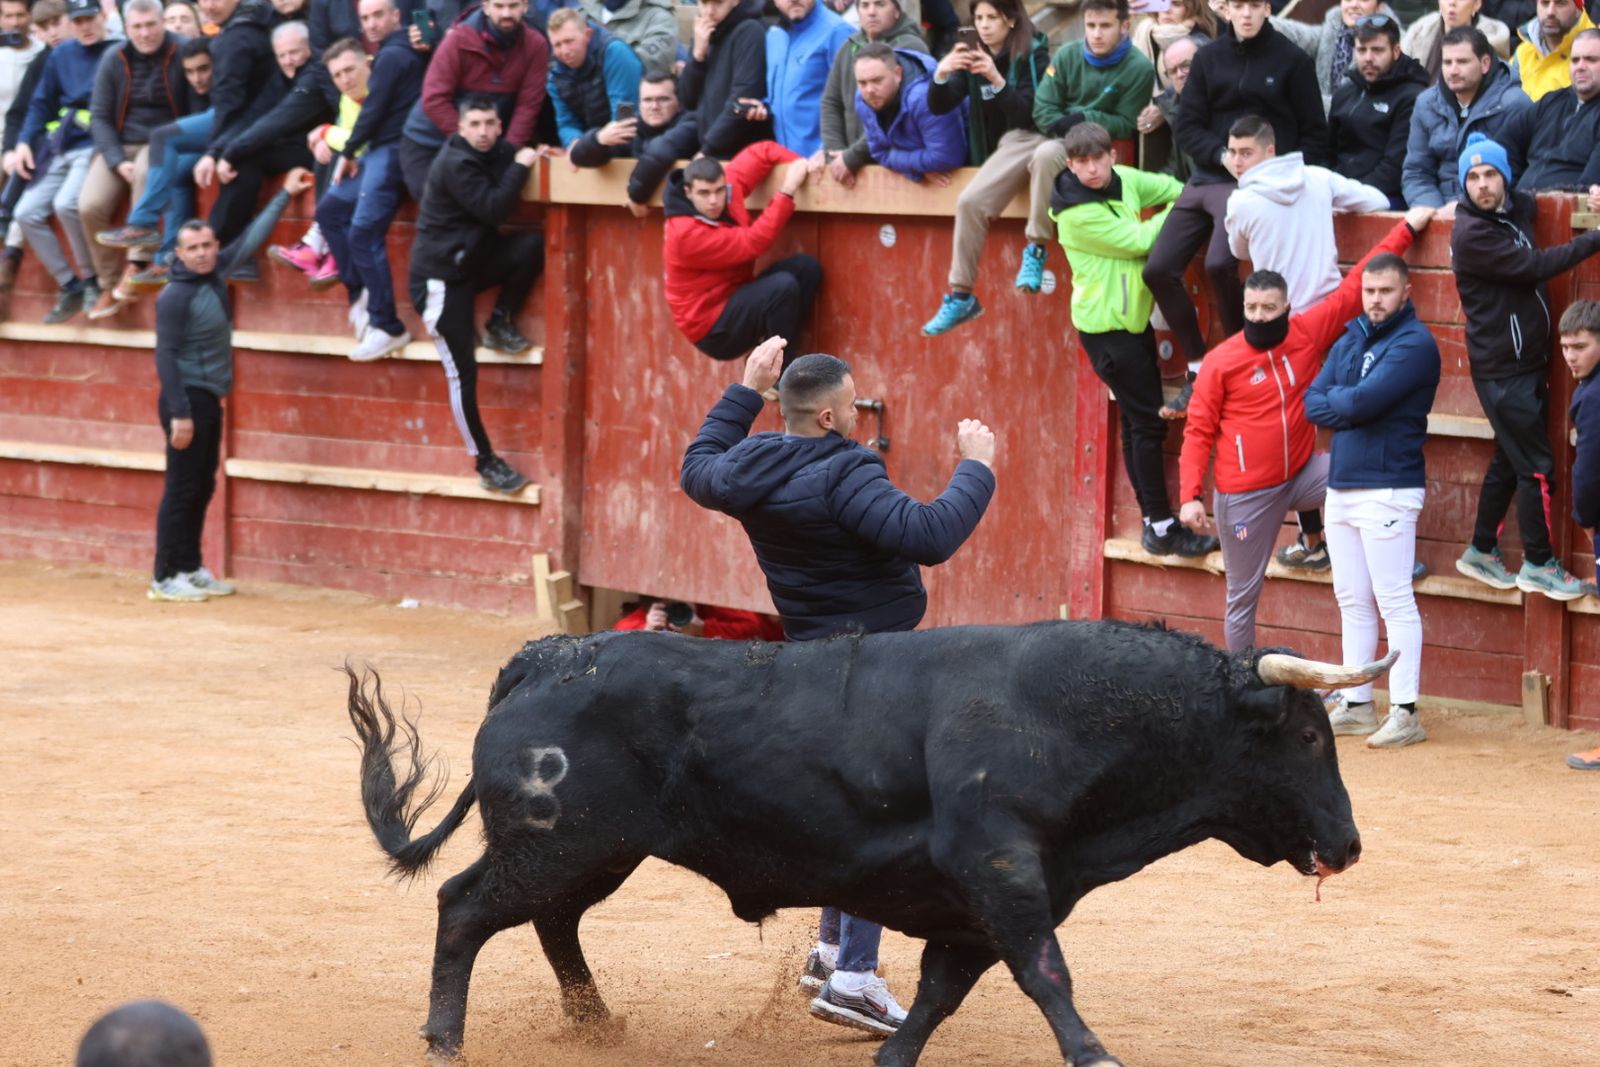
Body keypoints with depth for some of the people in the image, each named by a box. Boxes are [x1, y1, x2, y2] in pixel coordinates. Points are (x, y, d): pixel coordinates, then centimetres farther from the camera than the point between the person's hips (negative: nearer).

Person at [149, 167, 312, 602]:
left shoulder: (214, 274, 6)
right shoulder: (175, 296, -16)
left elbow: (251, 239, 17)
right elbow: (165, 355, -19)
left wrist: (285, 195, 21)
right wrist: (178, 413, -24)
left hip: (210, 400, 8)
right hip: (187, 399, -8)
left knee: (202, 488, 11)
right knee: (181, 489, -7)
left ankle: (191, 569, 18)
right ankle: (164, 578, -4)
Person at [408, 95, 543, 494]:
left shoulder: (495, 151, 4)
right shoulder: (456, 165, -20)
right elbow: (493, 208, -26)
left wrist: (538, 155, -15)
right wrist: (520, 167, -21)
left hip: (474, 259, 7)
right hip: (441, 277, -7)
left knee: (533, 243, -20)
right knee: (462, 372, -10)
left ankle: (500, 324, -1)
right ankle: (485, 464, -1)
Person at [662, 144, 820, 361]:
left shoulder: (728, 186, -4)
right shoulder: (687, 233, -27)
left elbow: (761, 152, 8)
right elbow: (752, 243, -28)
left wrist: (799, 163, -12)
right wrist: (787, 192, -27)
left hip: (738, 299, 9)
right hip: (713, 331, -9)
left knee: (806, 266, -7)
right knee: (783, 286, -28)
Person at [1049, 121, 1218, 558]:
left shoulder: (1123, 180, 2)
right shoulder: (1077, 214, -21)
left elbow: (1170, 187, 18)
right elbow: (1138, 240, -19)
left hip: (1132, 317, 8)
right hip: (1105, 325, -8)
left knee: (1138, 422, 11)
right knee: (1147, 421, -7)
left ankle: (1155, 523, 17)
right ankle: (1161, 528, -3)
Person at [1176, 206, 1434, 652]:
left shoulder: (1308, 332, -2)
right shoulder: (1220, 362, -9)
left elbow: (1353, 289, 2)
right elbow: (1199, 432, -6)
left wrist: (1406, 229, 3)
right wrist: (1189, 495, -16)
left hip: (1301, 474, 3)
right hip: (1247, 494, -3)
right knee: (1243, 596, 4)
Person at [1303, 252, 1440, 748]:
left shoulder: (1414, 344, -9)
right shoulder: (1349, 340, 15)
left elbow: (1364, 400, -19)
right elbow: (1313, 403, 7)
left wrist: (1335, 400, 0)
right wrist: (1351, 407, -10)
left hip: (1387, 488, -8)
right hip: (1341, 485, 8)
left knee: (1395, 602, -9)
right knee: (1352, 602, 11)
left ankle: (1405, 713, -9)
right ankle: (1356, 706, 17)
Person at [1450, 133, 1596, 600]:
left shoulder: (1516, 209, 7)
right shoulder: (1473, 234, -17)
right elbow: (1536, 266, -23)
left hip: (1527, 362, 8)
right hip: (1502, 371, -8)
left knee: (1509, 461, 16)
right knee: (1536, 465, -5)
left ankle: (1482, 552, 26)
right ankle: (1538, 564, 4)